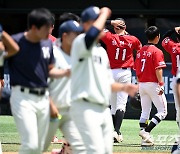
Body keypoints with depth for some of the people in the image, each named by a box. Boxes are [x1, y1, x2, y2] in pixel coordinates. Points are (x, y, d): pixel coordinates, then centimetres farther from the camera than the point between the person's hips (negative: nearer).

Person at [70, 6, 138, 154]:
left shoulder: (102, 51, 21)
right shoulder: (80, 43, -5)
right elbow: (91, 35, -30)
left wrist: (123, 87, 6)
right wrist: (104, 14, -15)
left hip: (104, 109, 9)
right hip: (86, 108, -9)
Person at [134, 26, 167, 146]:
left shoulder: (140, 51, 11)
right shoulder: (157, 51, -10)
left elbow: (137, 69, 14)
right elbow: (158, 69, -18)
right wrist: (161, 85, -18)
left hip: (142, 85, 7)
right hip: (153, 84, -7)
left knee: (145, 112, 11)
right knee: (162, 111, 0)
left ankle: (145, 139, 8)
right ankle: (146, 131, -15)